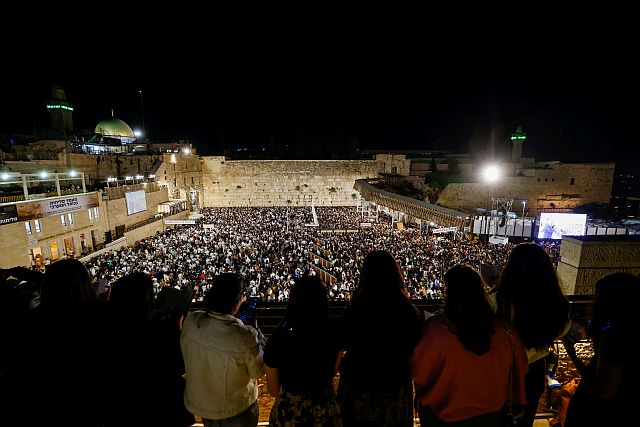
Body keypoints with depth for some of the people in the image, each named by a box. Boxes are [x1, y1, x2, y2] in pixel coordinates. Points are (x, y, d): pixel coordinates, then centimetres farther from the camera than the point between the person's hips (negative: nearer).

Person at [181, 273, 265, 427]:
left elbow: (185, 350, -2)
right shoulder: (245, 336, -36)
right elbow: (258, 373, -19)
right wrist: (259, 337, -12)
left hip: (199, 402, 4)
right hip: (235, 410, -4)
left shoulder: (191, 321, -23)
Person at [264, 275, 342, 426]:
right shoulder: (333, 337, -20)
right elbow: (332, 374, 1)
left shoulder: (277, 341, -27)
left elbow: (273, 390, -9)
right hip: (325, 411, 2)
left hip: (289, 413, -1)